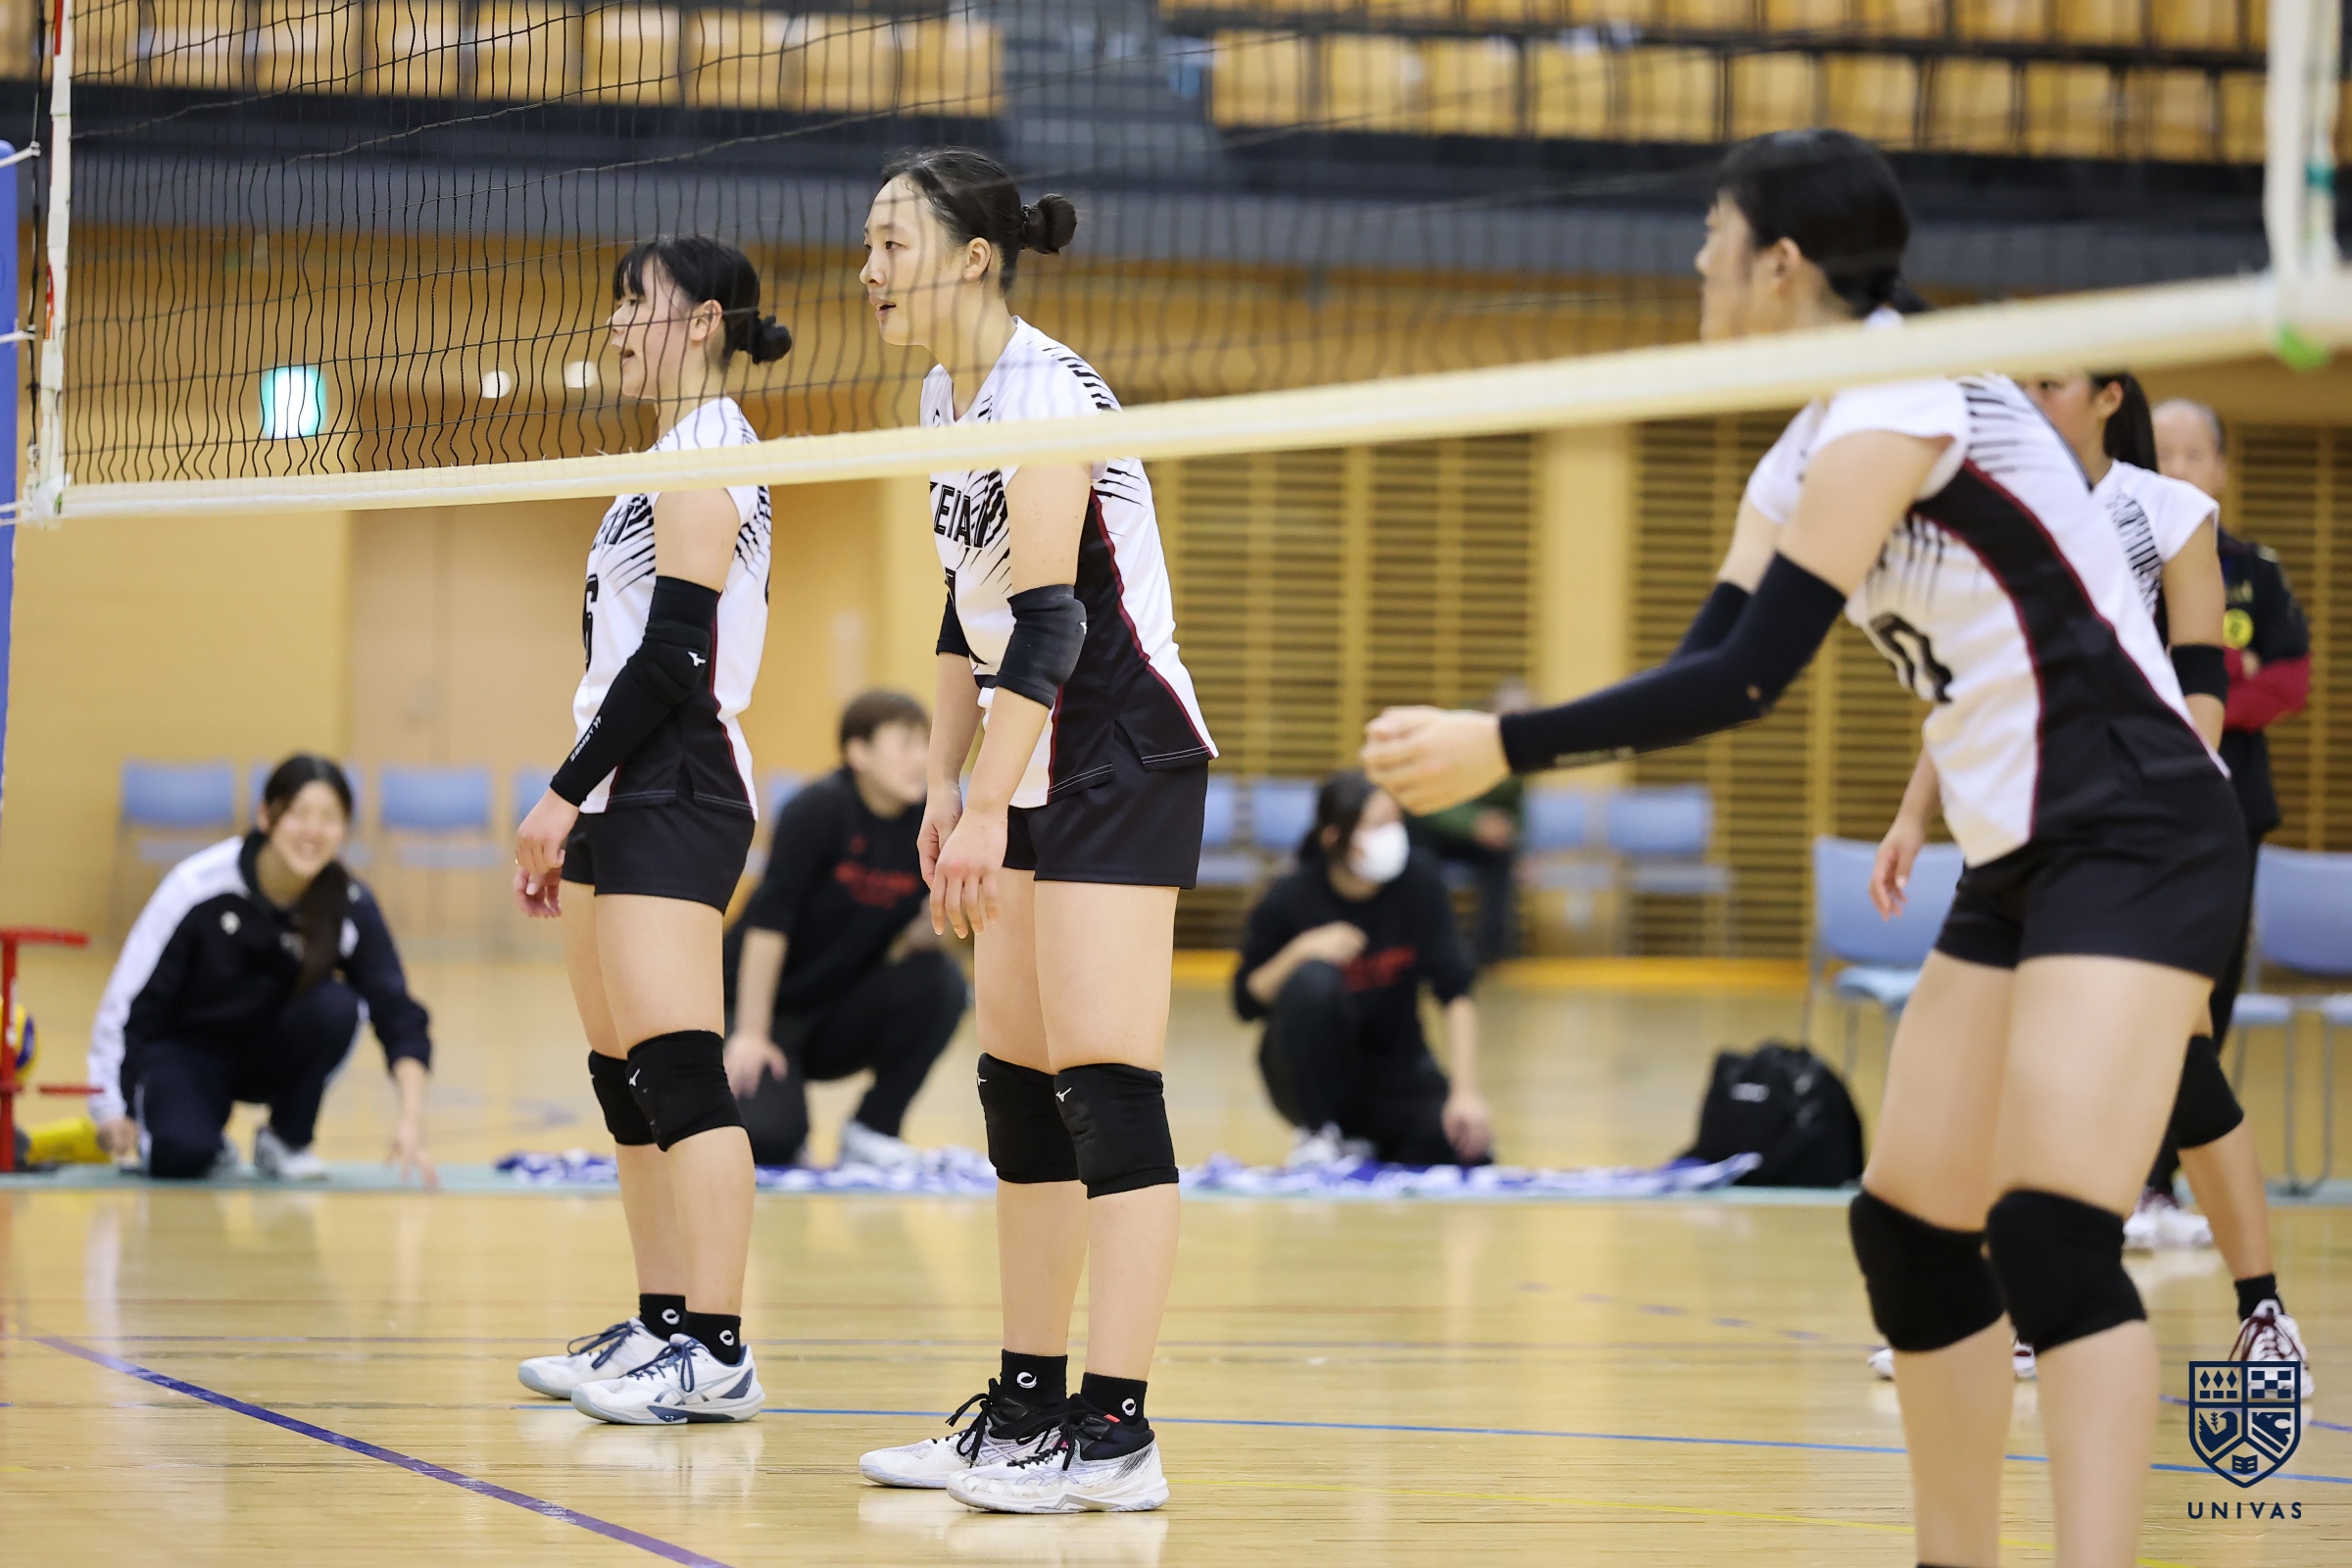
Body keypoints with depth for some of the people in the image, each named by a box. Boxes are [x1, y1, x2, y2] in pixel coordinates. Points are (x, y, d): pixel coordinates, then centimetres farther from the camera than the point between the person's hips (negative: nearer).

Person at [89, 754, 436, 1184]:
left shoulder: (352, 904, -17)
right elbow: (130, 999, -15)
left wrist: (411, 1117, -35)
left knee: (334, 1004, -29)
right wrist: (113, 1108, -14)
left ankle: (288, 1140, -6)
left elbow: (397, 1014, -20)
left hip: (272, 1054, 3)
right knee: (181, 1155, -33)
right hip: (185, 1049, -3)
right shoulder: (200, 884, -23)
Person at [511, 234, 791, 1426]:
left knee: (679, 1069, -15)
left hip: (672, 791, -11)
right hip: (626, 792, 11)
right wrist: (571, 812, 21)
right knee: (625, 1080, 11)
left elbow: (673, 649, -17)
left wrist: (564, 791, -17)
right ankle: (662, 1327, 15)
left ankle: (718, 1353, -18)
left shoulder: (708, 447, -10)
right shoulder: (675, 456, 20)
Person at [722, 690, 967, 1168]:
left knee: (939, 981, -22)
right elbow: (769, 918, -21)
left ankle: (872, 1129, -7)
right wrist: (751, 1034, -23)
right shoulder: (821, 809, -19)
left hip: (843, 1019, 5)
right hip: (772, 1006, -5)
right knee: (770, 1140, -27)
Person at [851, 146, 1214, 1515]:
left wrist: (988, 813, -26)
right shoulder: (947, 396, 11)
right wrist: (944, 786, 18)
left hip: (1124, 763, -10)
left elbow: (1049, 619, -24)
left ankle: (1117, 1432, -13)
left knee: (1105, 1086, -12)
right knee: (1019, 1084, 11)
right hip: (1041, 772, 10)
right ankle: (1029, 1406, 17)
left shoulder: (1044, 391, -18)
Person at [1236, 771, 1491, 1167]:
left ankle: (1364, 1143, 7)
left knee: (1468, 1151, -25)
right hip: (1313, 1076, -2)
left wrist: (1465, 1093, -23)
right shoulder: (1292, 897, -15)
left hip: (1395, 1070, 2)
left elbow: (1455, 993, -13)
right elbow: (1246, 1004, -8)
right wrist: (1299, 952, -26)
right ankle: (1320, 1135, -14)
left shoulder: (1418, 882, -11)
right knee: (1313, 978, -32)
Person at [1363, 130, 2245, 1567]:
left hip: (2135, 839, -10)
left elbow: (1751, 678, -21)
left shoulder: (1896, 402, -16)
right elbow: (1714, 671, 12)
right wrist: (1488, 753, 2)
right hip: (2022, 858, 10)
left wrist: (1503, 744, -20)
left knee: (2052, 1235, -21)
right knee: (1910, 1232, 10)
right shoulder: (1805, 456, 13)